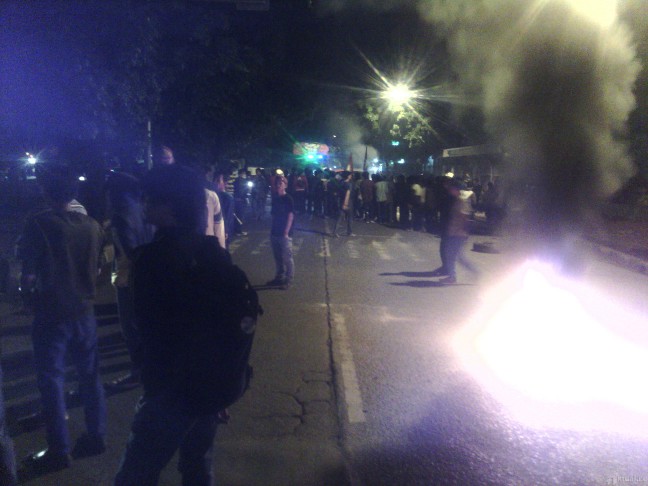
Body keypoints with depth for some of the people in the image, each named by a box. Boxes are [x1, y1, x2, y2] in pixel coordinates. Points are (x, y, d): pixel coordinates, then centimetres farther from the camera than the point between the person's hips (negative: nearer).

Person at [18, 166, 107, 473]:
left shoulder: (39, 224, -14)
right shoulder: (92, 225, -1)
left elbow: (28, 276, -13)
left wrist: (27, 287, 7)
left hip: (51, 313, -4)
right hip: (84, 311, 4)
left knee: (51, 380, 7)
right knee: (90, 375, 15)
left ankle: (59, 451, 15)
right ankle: (96, 436, 26)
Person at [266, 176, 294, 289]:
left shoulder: (288, 199, -10)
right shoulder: (275, 199, 9)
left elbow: (290, 217, -13)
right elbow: (274, 215, 13)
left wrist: (286, 232, -16)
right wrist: (272, 230, 9)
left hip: (285, 234, -7)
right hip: (275, 233, 7)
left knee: (287, 258, -1)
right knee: (277, 257, 15)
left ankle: (288, 280, 8)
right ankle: (279, 277, 27)